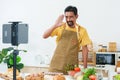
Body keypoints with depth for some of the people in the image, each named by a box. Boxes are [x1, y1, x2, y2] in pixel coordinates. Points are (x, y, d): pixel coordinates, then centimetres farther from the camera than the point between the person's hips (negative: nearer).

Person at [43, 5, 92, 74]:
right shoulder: (60, 27, 0)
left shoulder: (82, 30, -1)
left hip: (72, 66, 0)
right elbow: (44, 36, -6)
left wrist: (85, 67, 0)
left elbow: (84, 49, 3)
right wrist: (55, 26, -21)